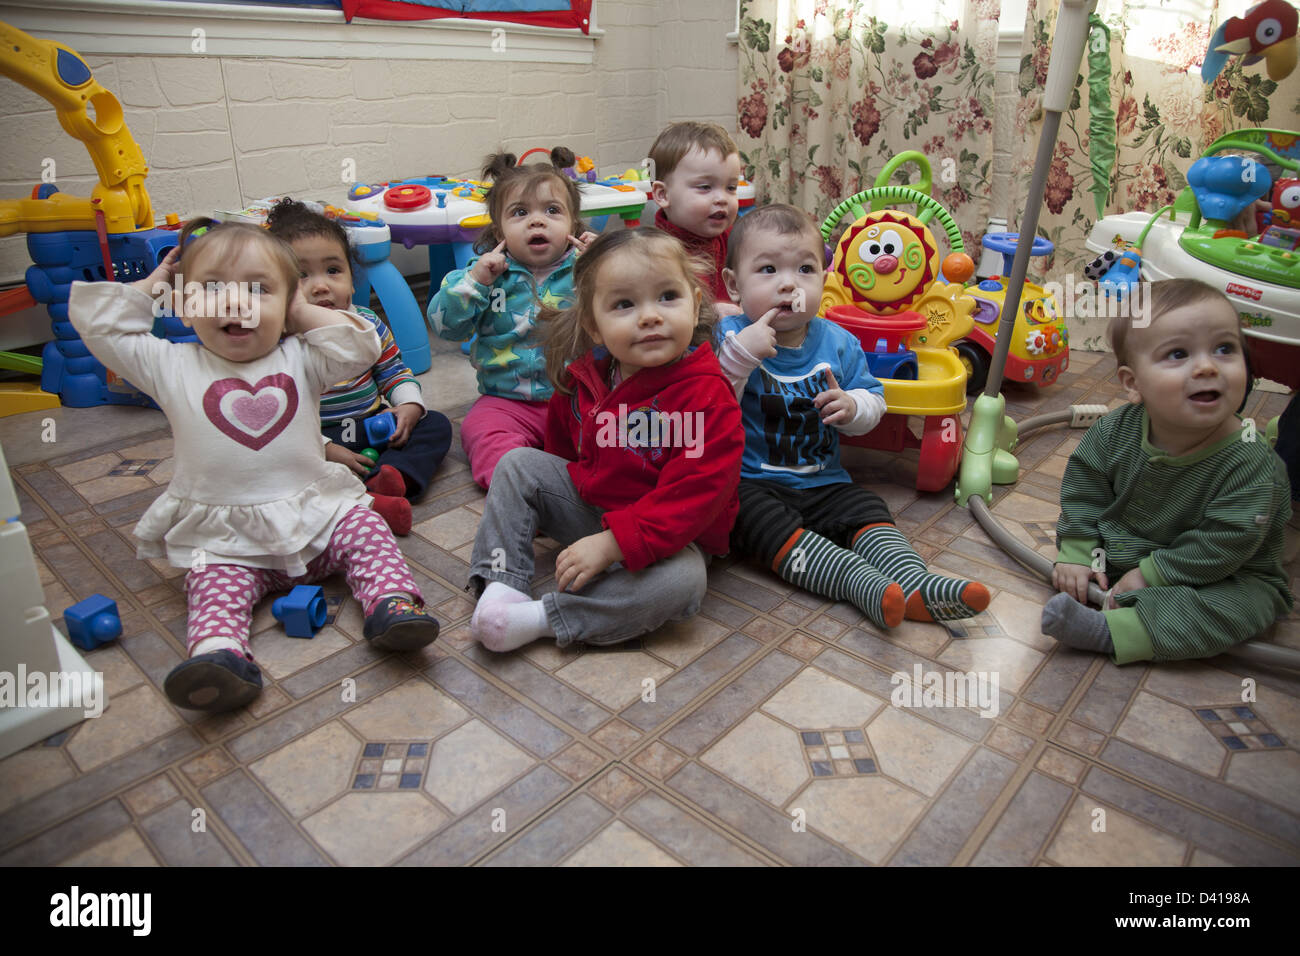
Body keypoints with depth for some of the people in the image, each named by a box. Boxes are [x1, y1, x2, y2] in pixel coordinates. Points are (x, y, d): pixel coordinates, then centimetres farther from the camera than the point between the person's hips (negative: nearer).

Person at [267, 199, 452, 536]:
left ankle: (393, 476, -35)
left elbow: (394, 371, 12)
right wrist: (327, 451, -23)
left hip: (375, 427, 4)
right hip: (320, 440, -4)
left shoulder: (367, 323, 0)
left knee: (437, 425, -9)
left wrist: (409, 405, -8)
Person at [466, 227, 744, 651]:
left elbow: (695, 494, -30)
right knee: (518, 464, -2)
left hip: (668, 533, -5)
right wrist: (543, 505, 13)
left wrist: (612, 544, -33)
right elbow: (562, 438, 17)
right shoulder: (585, 376, -4)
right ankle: (502, 583, -10)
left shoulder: (707, 397, -25)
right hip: (588, 502, 6)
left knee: (682, 581, -35)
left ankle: (538, 618, -30)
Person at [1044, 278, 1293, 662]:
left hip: (1221, 574, -4)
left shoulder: (1251, 464, -28)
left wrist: (1151, 575, -24)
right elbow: (1084, 485, -5)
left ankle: (1111, 631, -33)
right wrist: (1076, 552, -12)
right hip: (1121, 548, 4)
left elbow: (1221, 546, -25)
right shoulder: (1115, 432, -18)